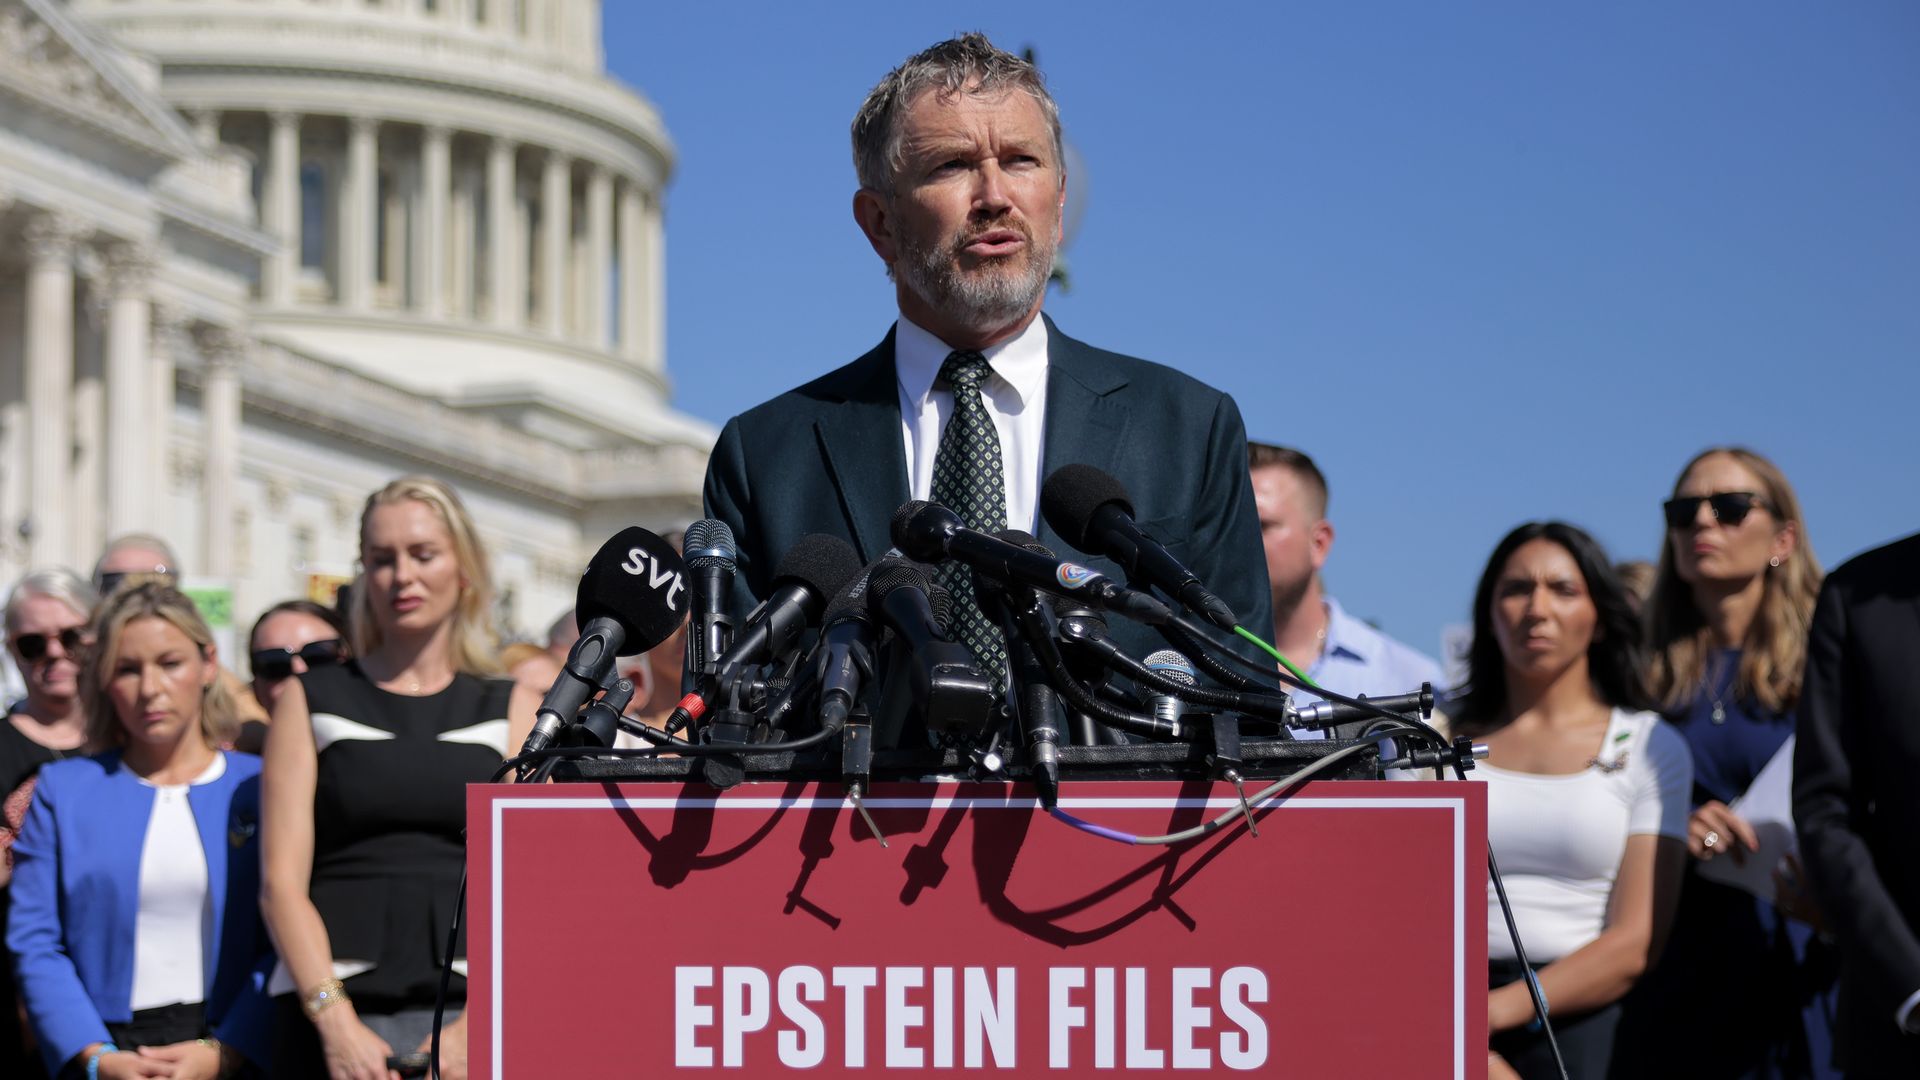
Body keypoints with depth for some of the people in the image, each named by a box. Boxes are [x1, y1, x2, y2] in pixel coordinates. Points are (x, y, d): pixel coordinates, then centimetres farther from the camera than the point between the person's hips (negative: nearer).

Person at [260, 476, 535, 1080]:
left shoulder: (511, 711, 13)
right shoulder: (312, 700, 12)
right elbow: (281, 880, 3)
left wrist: (475, 1027, -11)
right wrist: (336, 1024, -11)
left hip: (477, 1011, 0)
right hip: (332, 1011, 0)